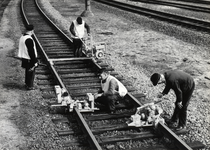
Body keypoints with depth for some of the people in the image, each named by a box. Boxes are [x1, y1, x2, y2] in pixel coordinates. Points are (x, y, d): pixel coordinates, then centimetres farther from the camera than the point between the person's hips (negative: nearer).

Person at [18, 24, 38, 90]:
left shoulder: (22, 37, 3)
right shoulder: (29, 39, -27)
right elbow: (31, 51, -24)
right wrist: (35, 61, -17)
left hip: (24, 58, 9)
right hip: (29, 60, -9)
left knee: (27, 71, 24)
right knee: (31, 72, 7)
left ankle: (27, 83, 39)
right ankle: (30, 86, 18)